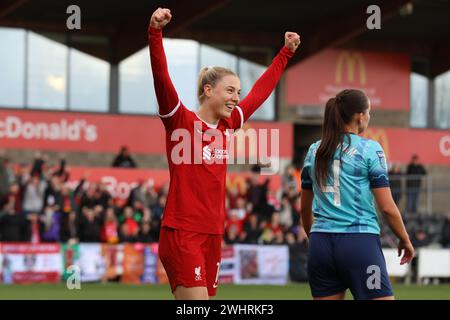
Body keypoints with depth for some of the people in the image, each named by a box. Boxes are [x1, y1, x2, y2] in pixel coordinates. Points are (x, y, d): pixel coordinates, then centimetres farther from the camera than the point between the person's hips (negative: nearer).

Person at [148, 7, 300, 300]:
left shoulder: (227, 126, 13)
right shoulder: (180, 121, -5)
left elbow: (260, 92, 26)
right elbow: (161, 78, -19)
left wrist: (286, 53, 35)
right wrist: (155, 33, -32)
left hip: (213, 235, 7)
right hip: (181, 234, -7)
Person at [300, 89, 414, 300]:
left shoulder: (314, 151, 11)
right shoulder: (369, 149, -4)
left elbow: (305, 207, 19)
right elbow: (387, 207, -6)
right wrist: (405, 240, 9)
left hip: (320, 243, 6)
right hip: (359, 243, -6)